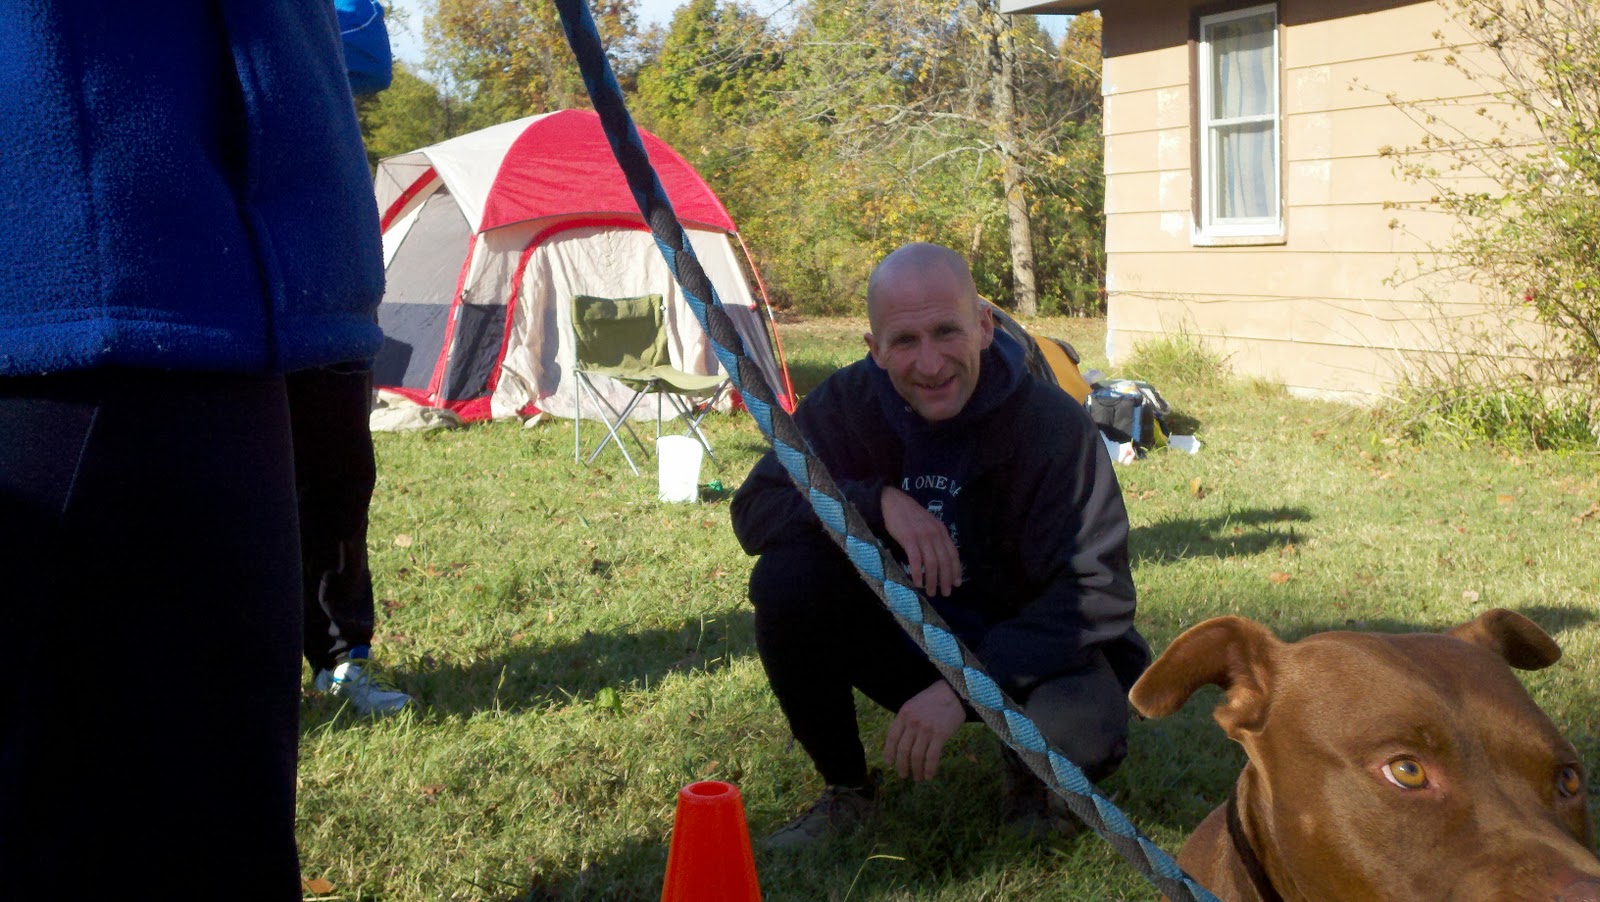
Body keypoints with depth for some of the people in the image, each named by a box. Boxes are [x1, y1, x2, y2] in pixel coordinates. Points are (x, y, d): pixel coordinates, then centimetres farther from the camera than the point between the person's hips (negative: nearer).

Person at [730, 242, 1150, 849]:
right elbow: (754, 509, -12)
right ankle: (845, 791, -1)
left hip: (1020, 654, -3)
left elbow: (1097, 592, -26)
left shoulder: (1052, 424, -23)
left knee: (1080, 733, -36)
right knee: (784, 576, -23)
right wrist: (878, 502, -30)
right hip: (902, 636, 4)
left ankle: (1030, 775, 5)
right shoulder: (848, 403, -12)